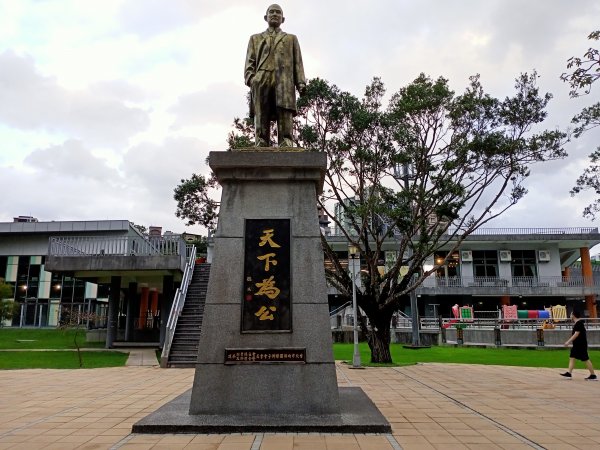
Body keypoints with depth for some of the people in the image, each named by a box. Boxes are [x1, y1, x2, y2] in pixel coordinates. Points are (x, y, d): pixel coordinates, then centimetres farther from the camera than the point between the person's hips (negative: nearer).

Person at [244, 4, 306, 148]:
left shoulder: (291, 39, 29)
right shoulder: (255, 38, 30)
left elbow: (298, 63, 17)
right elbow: (250, 62, 17)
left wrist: (301, 83, 0)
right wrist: (250, 78, -4)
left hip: (284, 82, 0)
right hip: (261, 82, 1)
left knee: (285, 123, -15)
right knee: (261, 123, -11)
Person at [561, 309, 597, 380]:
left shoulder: (579, 323, -18)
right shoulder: (576, 323, 12)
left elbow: (576, 334, -23)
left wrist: (568, 342, -23)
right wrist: (570, 341, 23)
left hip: (581, 345, -10)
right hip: (577, 345, 10)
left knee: (586, 359, -3)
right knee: (572, 358, 7)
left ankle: (593, 375, 5)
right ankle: (569, 373, 7)